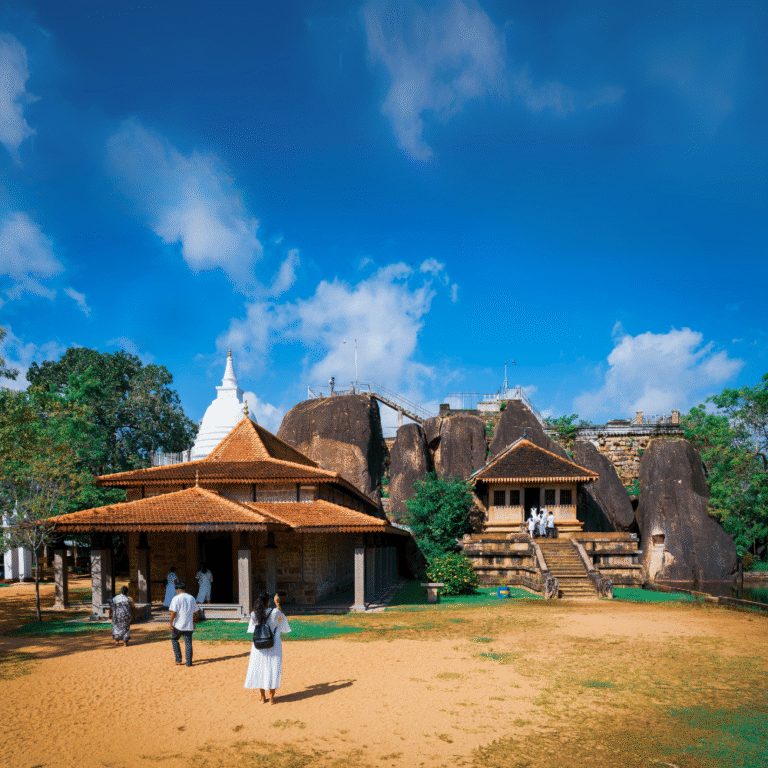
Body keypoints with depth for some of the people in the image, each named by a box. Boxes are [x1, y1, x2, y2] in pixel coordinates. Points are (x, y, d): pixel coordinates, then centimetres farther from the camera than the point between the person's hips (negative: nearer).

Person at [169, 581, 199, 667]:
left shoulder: (176, 598, -8)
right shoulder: (192, 598, 9)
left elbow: (173, 612, -15)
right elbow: (196, 612, 11)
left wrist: (171, 623, -8)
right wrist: (194, 622, 21)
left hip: (178, 625, -3)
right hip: (189, 625, 4)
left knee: (174, 639, 18)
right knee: (188, 643, 6)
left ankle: (178, 659, 13)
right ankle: (189, 663, 3)